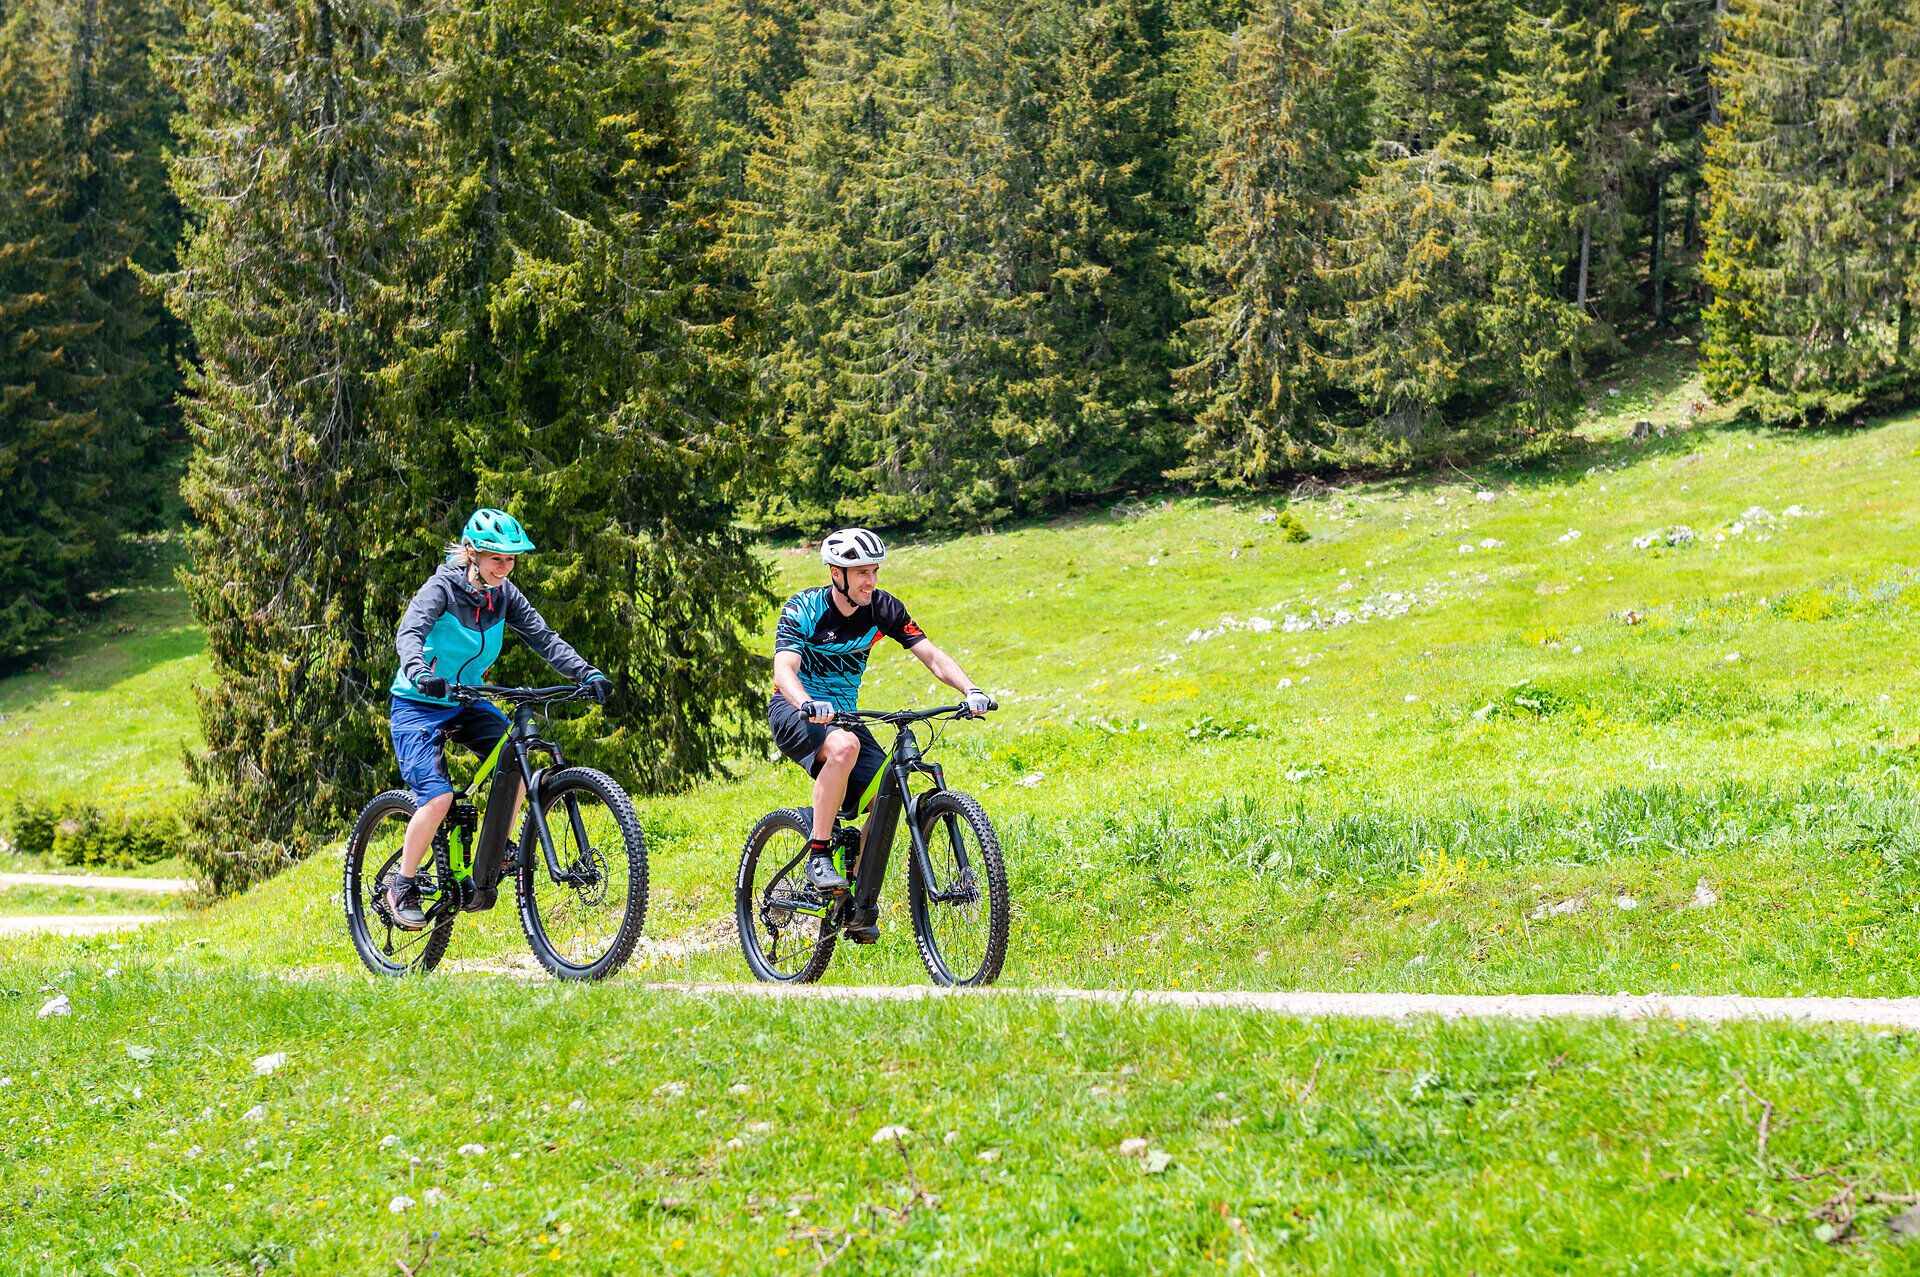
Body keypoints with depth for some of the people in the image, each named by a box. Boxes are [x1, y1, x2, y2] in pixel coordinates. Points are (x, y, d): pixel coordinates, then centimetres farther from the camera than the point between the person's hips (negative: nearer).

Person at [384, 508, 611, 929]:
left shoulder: (504, 595, -4)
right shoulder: (443, 587, -20)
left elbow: (543, 637, -10)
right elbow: (409, 633, -34)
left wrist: (586, 673, -26)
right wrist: (419, 671, -56)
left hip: (466, 702, 5)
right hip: (417, 706, -5)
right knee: (438, 796, -22)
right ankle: (402, 886, -3)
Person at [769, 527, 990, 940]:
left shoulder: (882, 608, -8)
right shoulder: (804, 609, -20)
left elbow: (931, 656, -10)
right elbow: (783, 672, -33)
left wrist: (971, 691, -28)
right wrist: (810, 705, -53)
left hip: (844, 713, 5)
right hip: (796, 710, -5)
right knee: (844, 746, -37)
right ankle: (818, 856, -27)